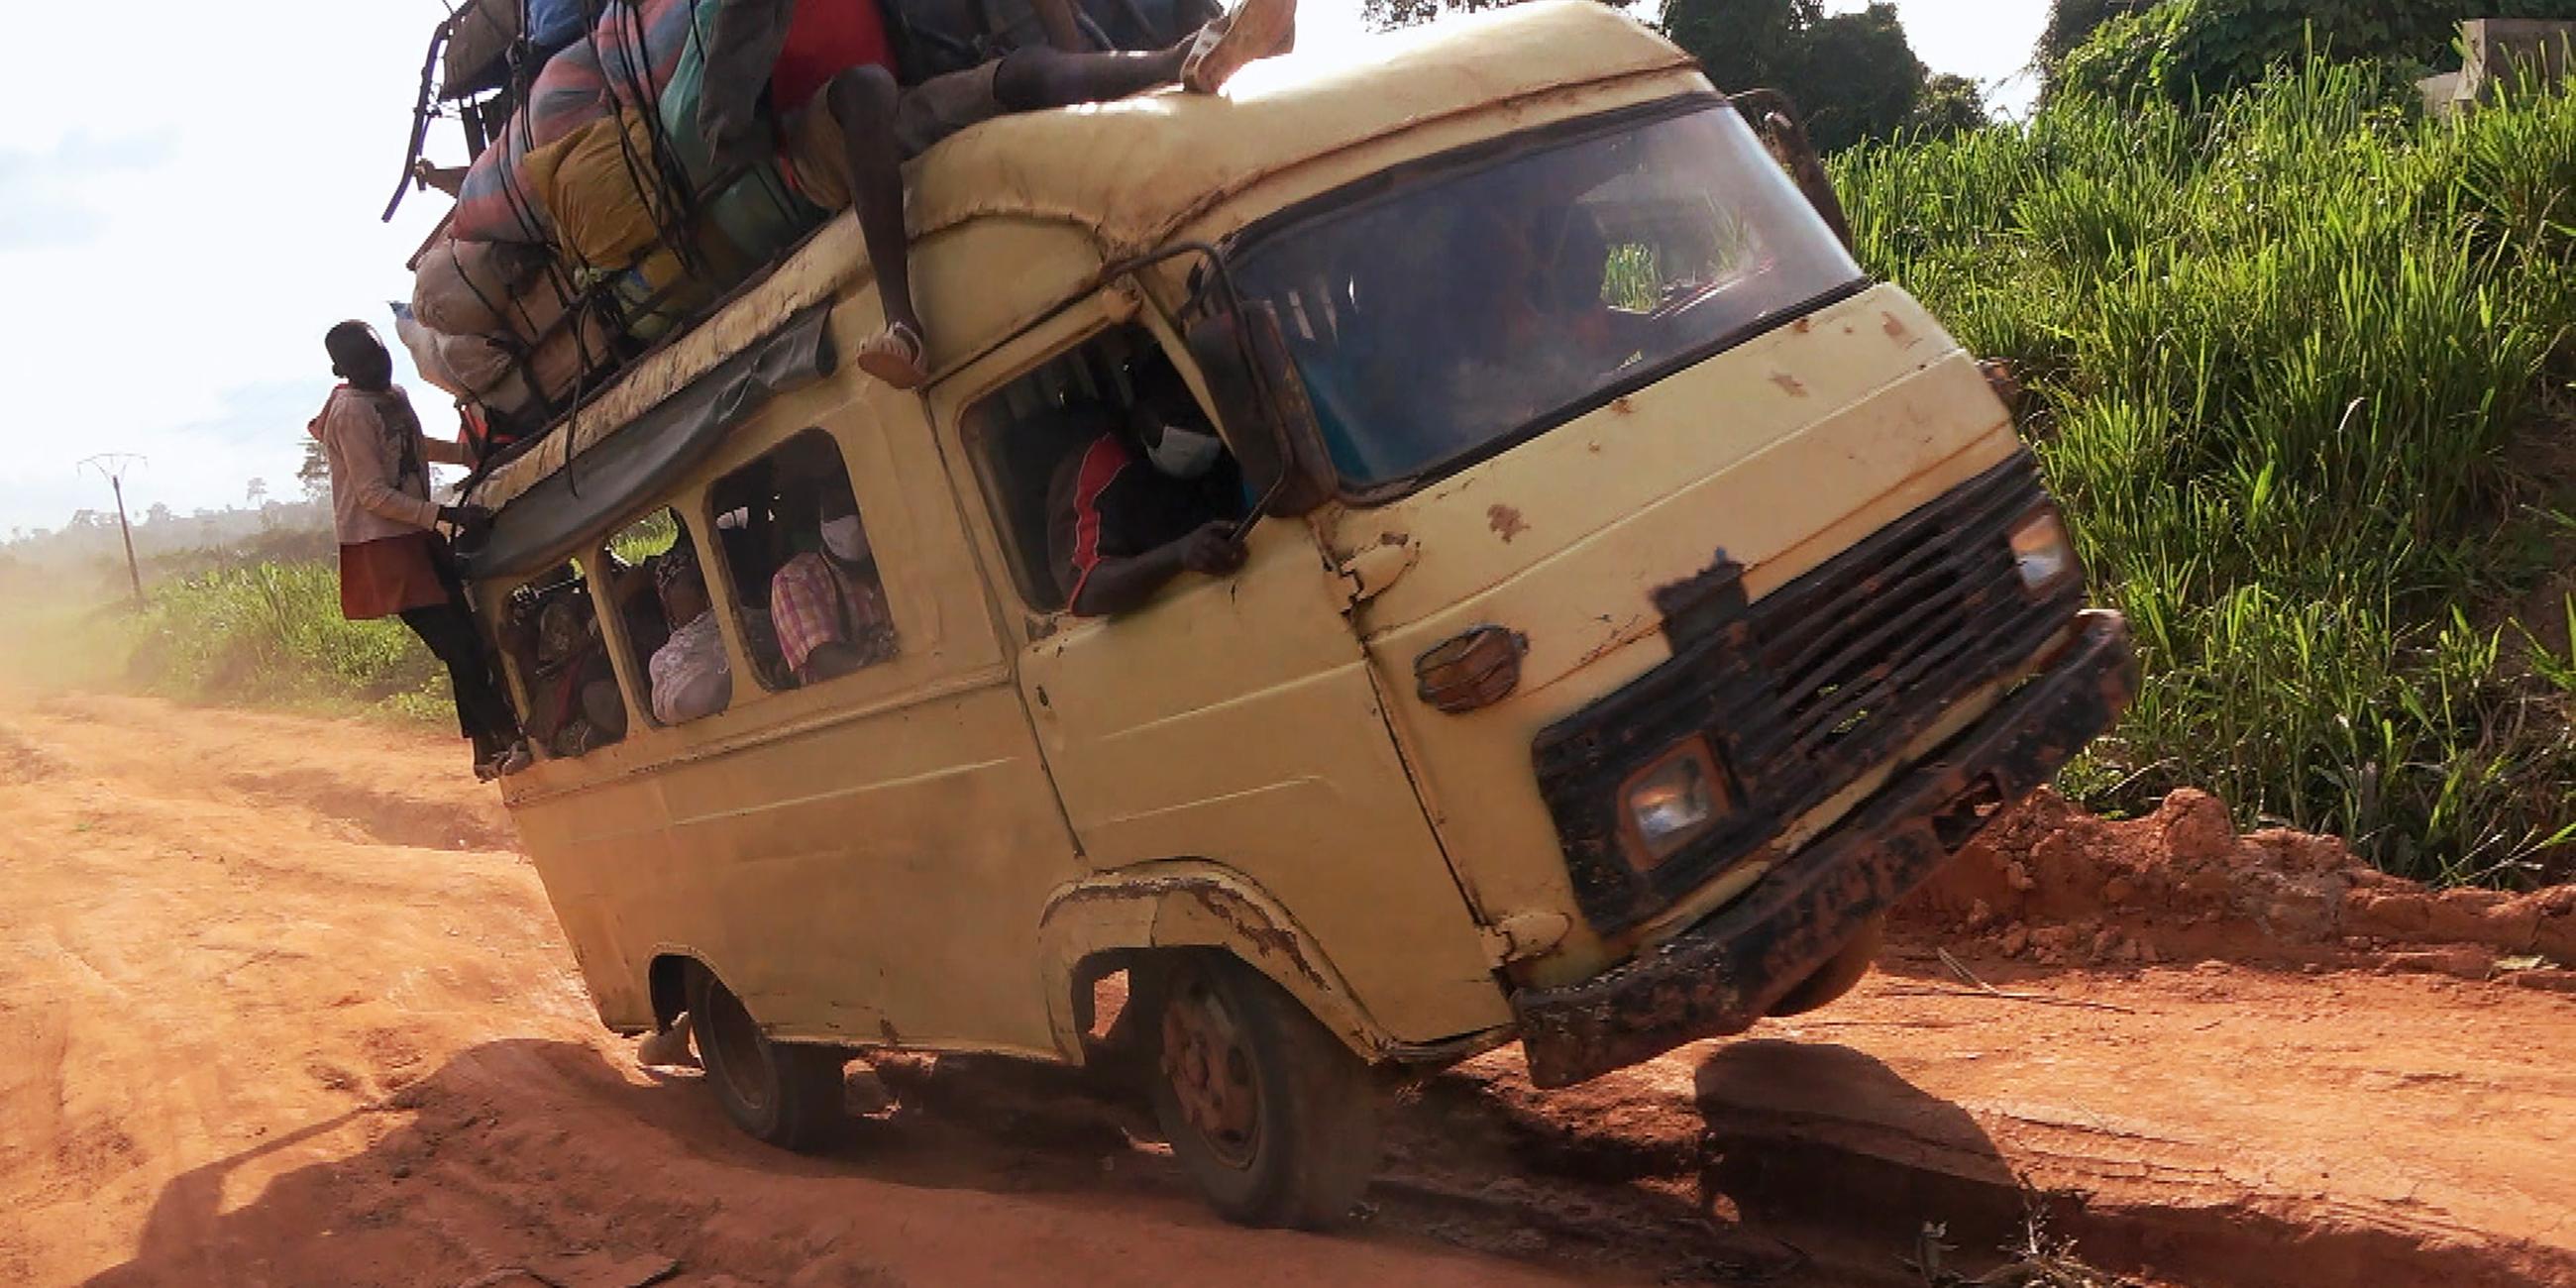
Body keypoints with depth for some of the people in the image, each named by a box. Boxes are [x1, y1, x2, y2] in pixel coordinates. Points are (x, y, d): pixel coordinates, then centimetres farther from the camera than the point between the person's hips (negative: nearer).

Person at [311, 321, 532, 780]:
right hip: (381, 545, -9)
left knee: (467, 638, 7)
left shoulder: (394, 395, 10)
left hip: (418, 535, 9)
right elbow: (373, 494, -19)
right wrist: (448, 515, -24)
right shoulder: (352, 410, -15)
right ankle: (506, 737, -6)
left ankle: (488, 748, 14)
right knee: (456, 644, -11)